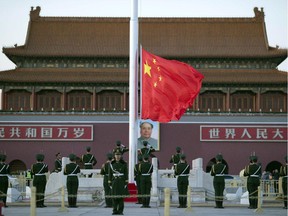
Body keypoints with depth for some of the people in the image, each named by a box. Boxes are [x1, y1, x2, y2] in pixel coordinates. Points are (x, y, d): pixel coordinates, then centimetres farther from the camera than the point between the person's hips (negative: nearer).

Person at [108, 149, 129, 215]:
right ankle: (115, 210, 5)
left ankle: (120, 211, 3)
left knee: (121, 197, -2)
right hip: (114, 182, 1)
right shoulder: (112, 164, 6)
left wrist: (126, 182, -7)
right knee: (114, 197, -2)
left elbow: (126, 174, 0)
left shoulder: (124, 164, 2)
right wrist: (109, 183, 1)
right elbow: (110, 174, 7)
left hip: (122, 182, -1)